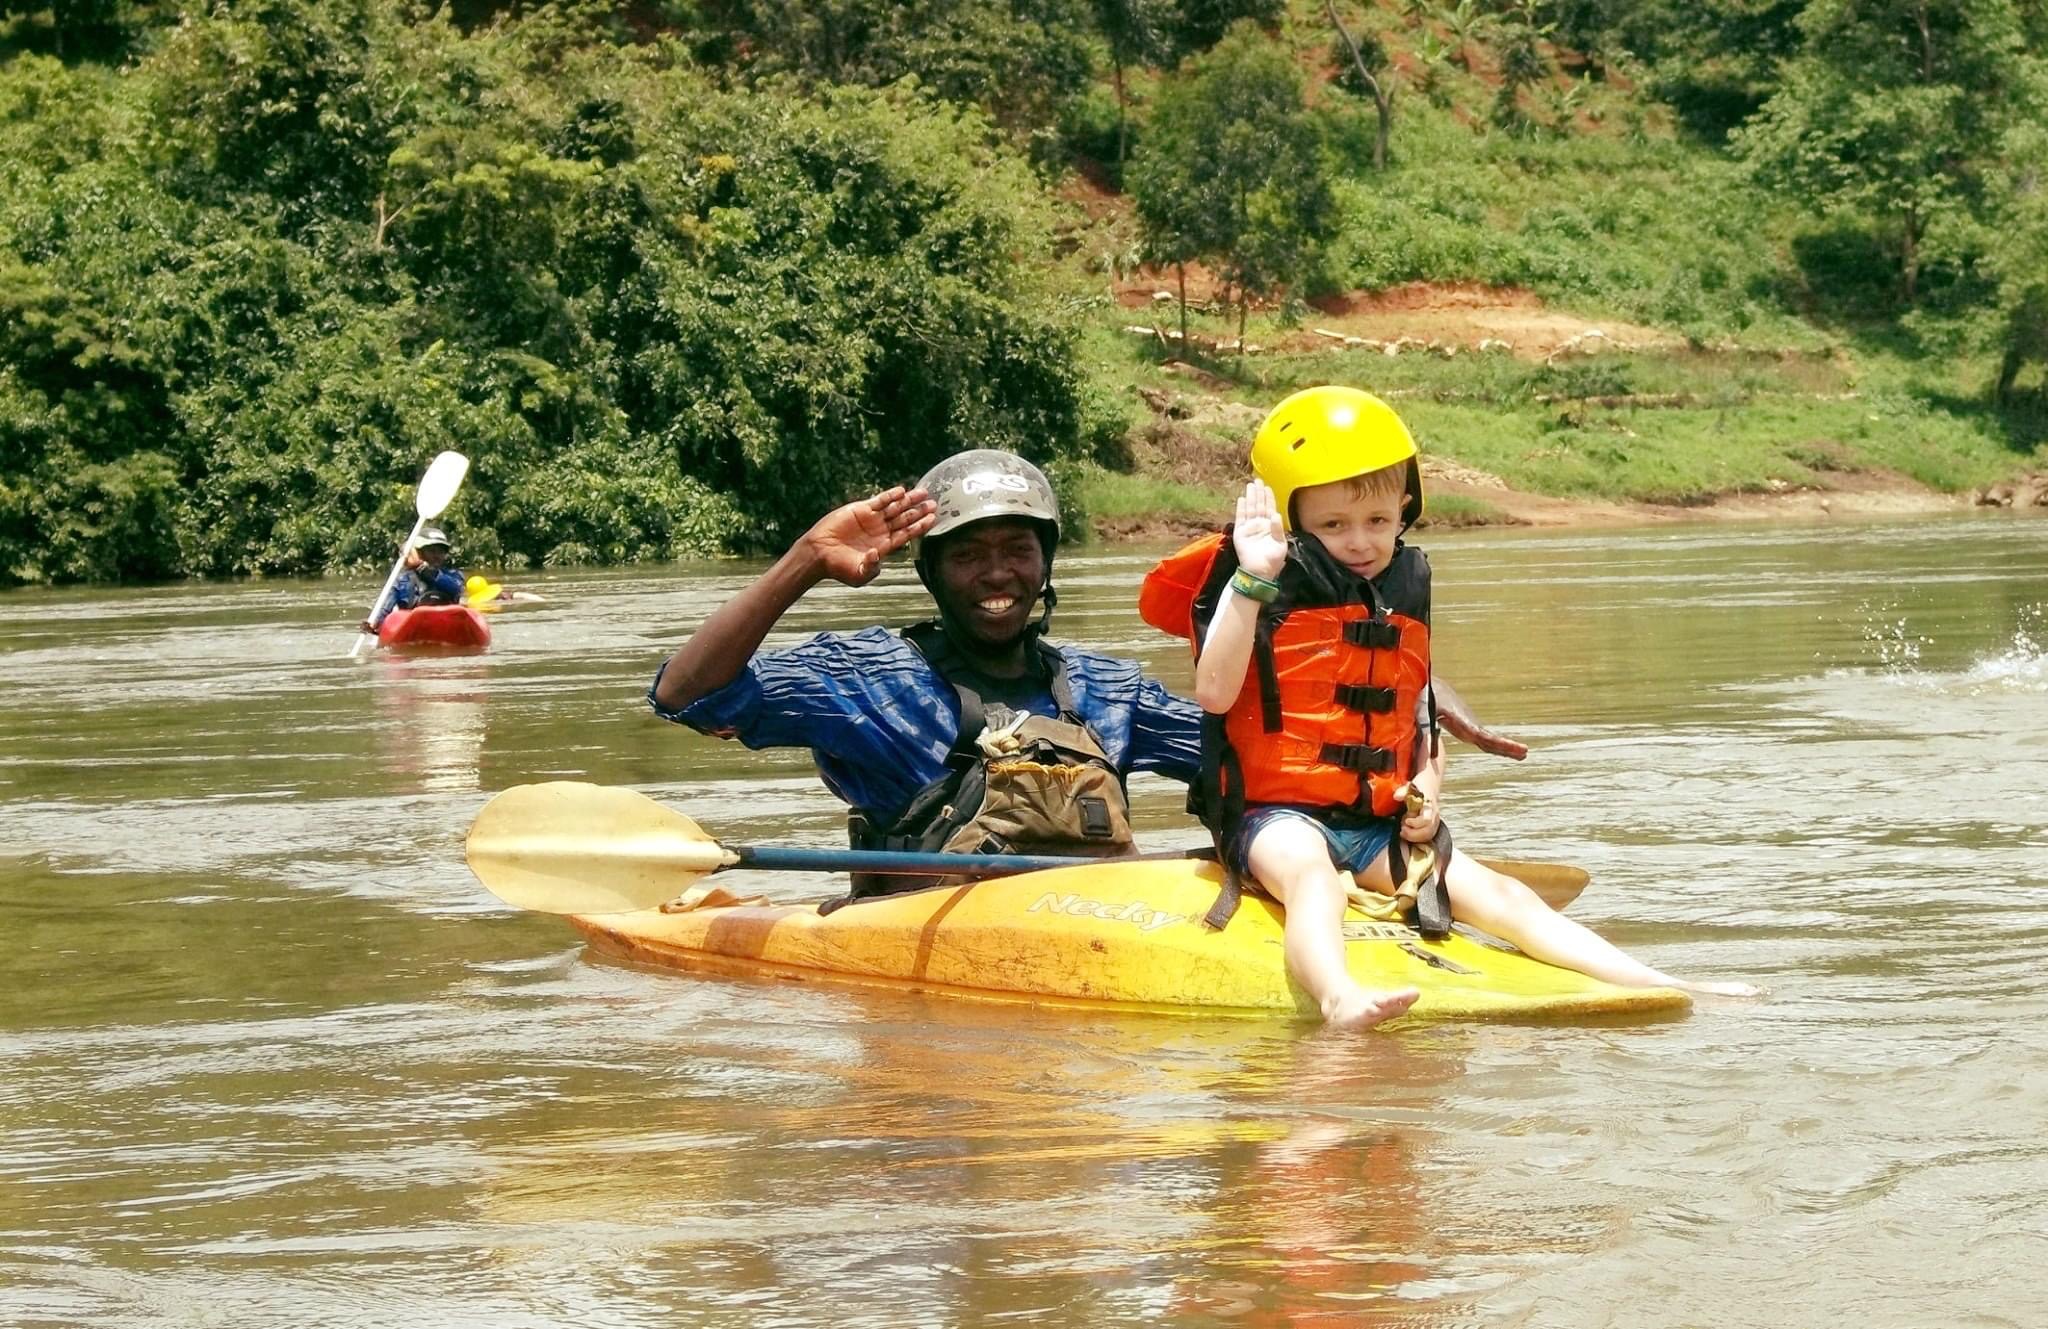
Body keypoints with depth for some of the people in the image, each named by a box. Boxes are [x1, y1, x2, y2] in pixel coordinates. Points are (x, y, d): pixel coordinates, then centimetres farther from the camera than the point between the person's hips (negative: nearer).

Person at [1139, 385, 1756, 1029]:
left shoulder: (1406, 602, 14)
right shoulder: (1268, 596, -6)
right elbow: (1214, 690, -23)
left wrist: (1426, 796, 4)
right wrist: (1252, 581, -30)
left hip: (1381, 828, 6)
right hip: (1278, 816, -6)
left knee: (1500, 897, -8)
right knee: (1311, 874, -38)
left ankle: (1657, 986, -14)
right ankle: (1341, 999, -66)